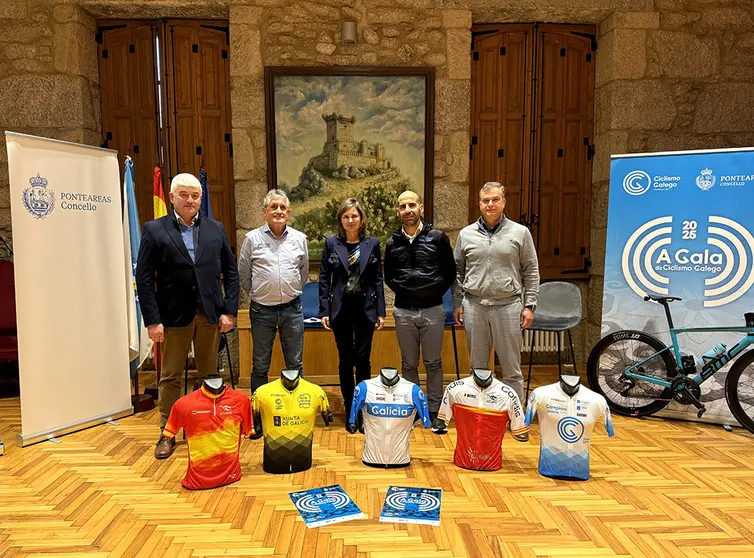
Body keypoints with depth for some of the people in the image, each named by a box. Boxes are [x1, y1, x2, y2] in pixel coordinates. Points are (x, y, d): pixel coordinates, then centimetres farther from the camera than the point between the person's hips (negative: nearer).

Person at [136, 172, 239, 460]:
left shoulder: (216, 229, 7)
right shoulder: (154, 230, -1)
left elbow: (231, 272, 7)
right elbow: (144, 278, -4)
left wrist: (229, 311, -1)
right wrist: (152, 320, -10)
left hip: (210, 315, 2)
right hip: (174, 316, -2)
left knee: (210, 375, 11)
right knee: (170, 377, 9)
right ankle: (167, 433, 22)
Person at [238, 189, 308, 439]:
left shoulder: (299, 239, 4)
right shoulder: (252, 238, -2)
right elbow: (244, 275, 7)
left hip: (292, 309, 1)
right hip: (262, 310, -1)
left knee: (295, 365, 8)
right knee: (260, 367, 8)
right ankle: (258, 418, 20)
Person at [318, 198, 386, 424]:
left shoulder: (372, 243, 4)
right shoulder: (332, 244, 3)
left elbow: (378, 279, 5)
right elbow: (324, 279, 3)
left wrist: (381, 311, 1)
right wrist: (324, 311, -3)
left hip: (365, 308, 0)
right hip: (341, 308, 0)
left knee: (363, 359, 2)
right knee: (345, 360, 7)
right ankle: (349, 409, 20)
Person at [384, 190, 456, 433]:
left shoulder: (437, 237, -2)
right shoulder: (393, 242, 5)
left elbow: (450, 272, 5)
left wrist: (435, 292, 0)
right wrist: (403, 292, 6)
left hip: (432, 310, -2)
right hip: (403, 311, 2)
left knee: (433, 363, 6)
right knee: (409, 364, 11)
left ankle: (434, 411, 17)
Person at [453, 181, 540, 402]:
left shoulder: (520, 232, 3)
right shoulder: (466, 234, 8)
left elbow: (531, 272, 4)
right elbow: (458, 271, 12)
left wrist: (529, 305, -2)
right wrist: (457, 304, 7)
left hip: (508, 306, -2)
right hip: (474, 307, 2)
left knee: (512, 369, 5)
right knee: (478, 367, 12)